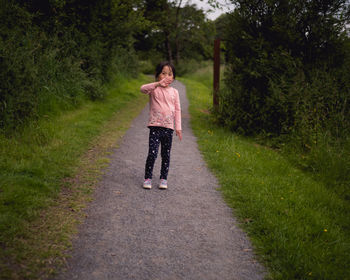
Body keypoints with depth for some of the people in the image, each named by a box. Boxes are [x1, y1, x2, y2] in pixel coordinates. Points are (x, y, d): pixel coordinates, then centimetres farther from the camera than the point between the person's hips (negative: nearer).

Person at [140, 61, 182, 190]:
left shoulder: (174, 92, 9)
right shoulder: (154, 89, -2)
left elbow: (177, 110, 11)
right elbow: (143, 89, -24)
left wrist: (178, 127, 5)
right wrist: (158, 84, -40)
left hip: (169, 127, 3)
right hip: (155, 126, -3)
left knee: (166, 155, 8)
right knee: (152, 153, -8)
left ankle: (164, 178, 19)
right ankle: (147, 178, 5)